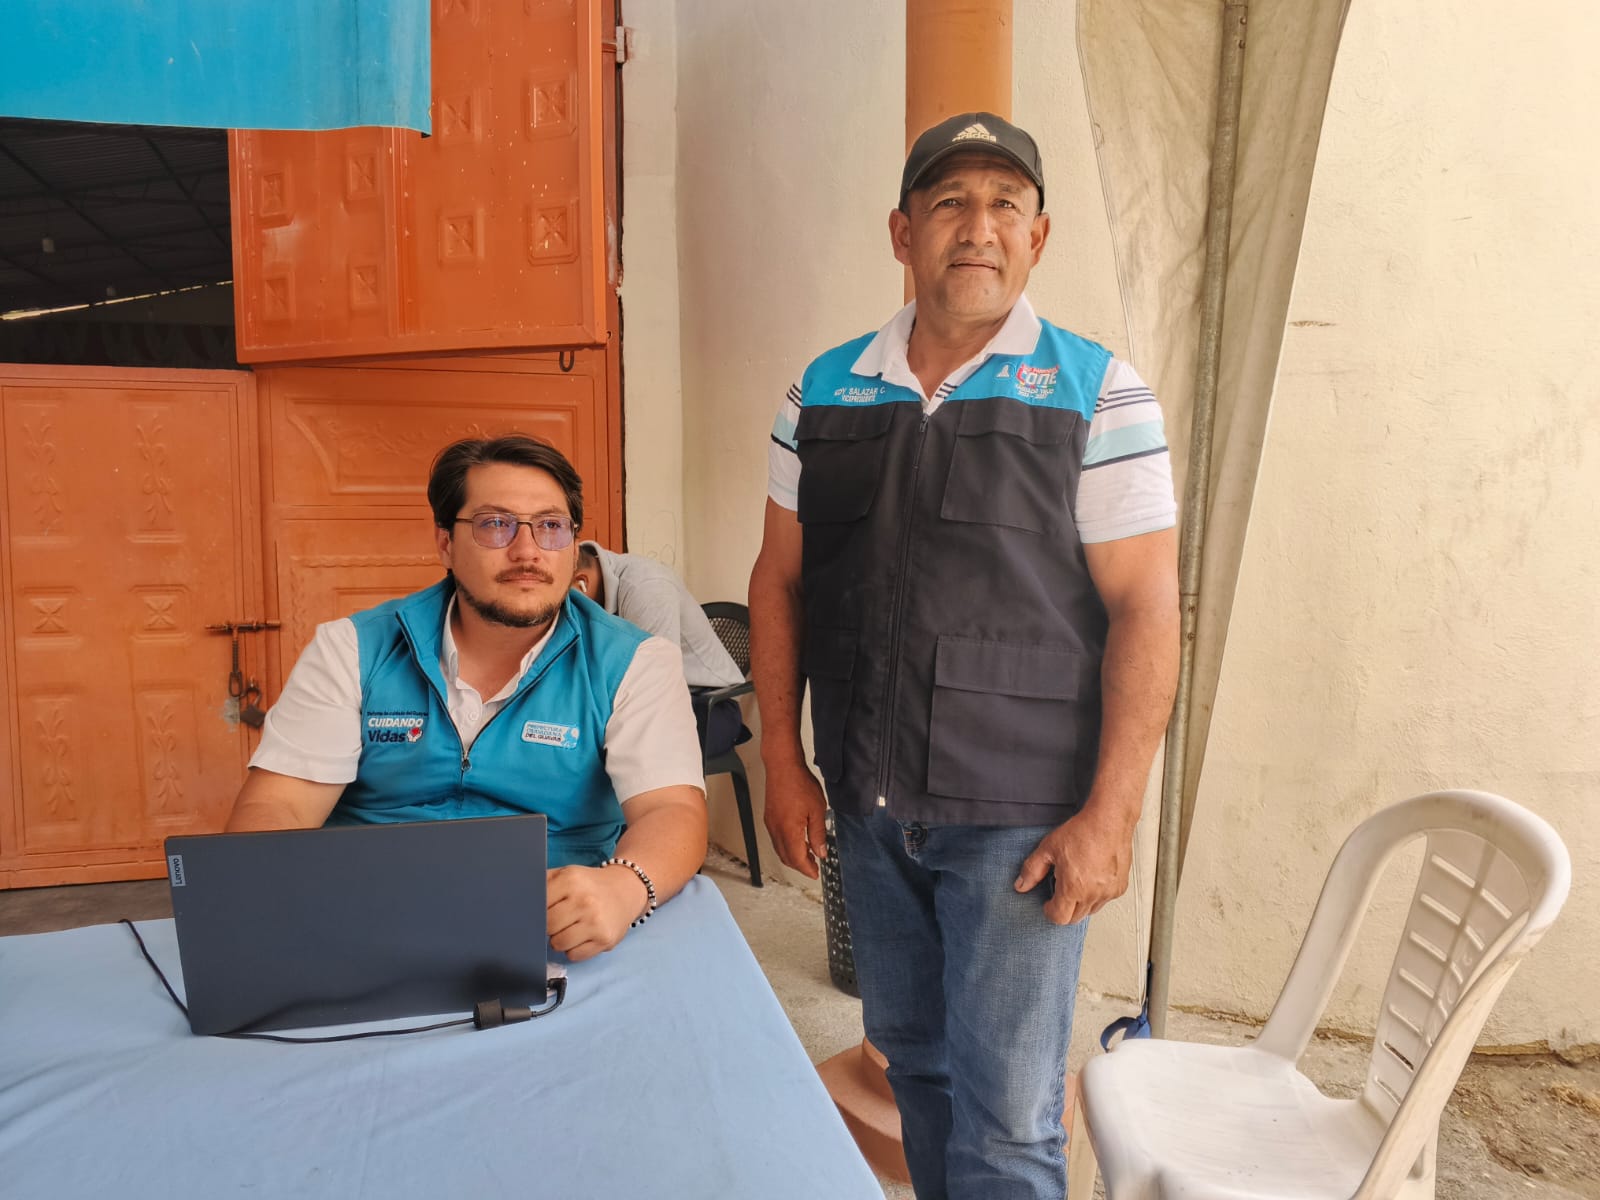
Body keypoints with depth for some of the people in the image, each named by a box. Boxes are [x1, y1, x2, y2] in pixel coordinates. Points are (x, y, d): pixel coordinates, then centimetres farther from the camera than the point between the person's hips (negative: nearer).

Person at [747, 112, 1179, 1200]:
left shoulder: (1099, 396, -6)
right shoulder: (824, 394, 4)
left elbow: (1145, 608, -9)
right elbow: (779, 583, 7)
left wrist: (1110, 814, -13)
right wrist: (785, 769, 4)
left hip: (1022, 816, -4)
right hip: (867, 805, 4)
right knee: (914, 1059, 21)